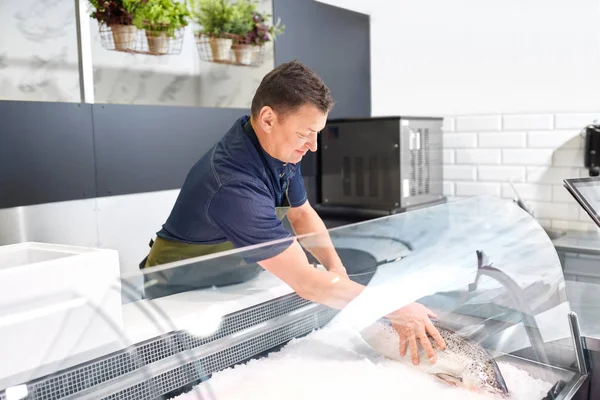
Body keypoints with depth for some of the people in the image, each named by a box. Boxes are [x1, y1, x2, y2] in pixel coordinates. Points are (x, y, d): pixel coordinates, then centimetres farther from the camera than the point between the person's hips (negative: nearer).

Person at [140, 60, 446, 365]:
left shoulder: (282, 149, -10)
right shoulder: (235, 185, -38)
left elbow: (301, 213, 5)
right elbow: (306, 282, -36)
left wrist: (336, 267, -12)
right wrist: (395, 309, -30)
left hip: (235, 283, 7)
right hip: (183, 295, -7)